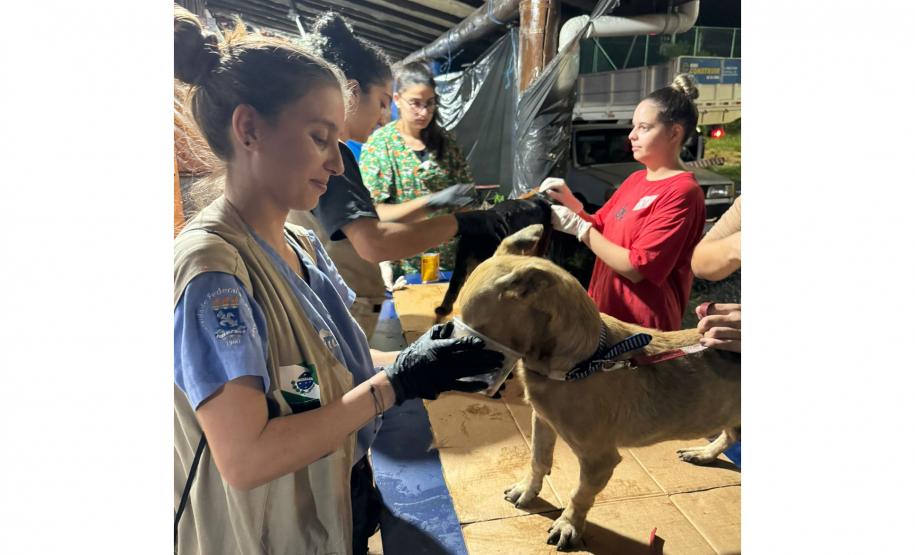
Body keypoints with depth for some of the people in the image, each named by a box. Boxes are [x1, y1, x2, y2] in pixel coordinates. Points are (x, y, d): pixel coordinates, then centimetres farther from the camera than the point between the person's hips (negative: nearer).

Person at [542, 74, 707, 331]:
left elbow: (637, 268, -21)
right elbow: (600, 228, 13)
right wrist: (570, 203, -6)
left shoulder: (681, 192, -18)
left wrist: (578, 227, -18)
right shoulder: (636, 179, 8)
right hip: (606, 311, 8)